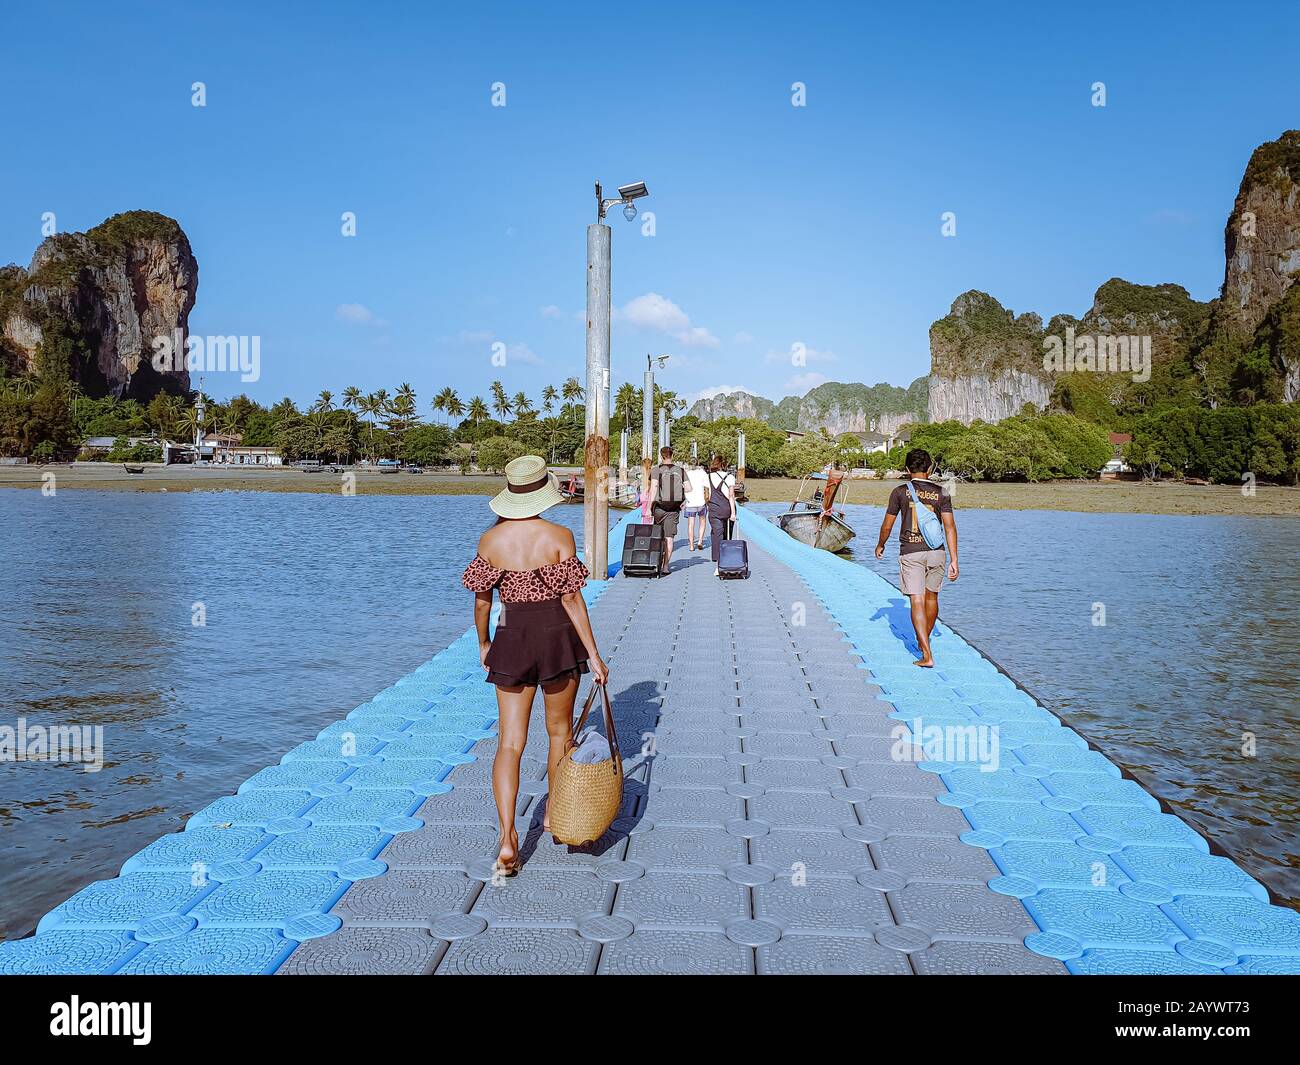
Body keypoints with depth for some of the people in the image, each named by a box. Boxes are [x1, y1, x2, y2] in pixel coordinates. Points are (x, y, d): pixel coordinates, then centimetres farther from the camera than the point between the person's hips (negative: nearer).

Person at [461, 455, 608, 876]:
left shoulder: (490, 540, -3)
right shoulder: (559, 536, -10)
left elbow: (481, 601, 2)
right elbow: (572, 600, -10)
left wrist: (483, 644, 19)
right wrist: (594, 655, -5)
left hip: (512, 639, 1)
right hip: (558, 637, -1)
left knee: (510, 742, 3)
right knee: (559, 732, 19)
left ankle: (507, 838, -11)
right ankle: (556, 816, 35)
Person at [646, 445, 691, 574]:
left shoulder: (657, 470, -4)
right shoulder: (680, 470, 5)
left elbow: (653, 487, -13)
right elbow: (689, 488, 1)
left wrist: (650, 506, -12)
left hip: (660, 505, -2)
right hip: (674, 508, 2)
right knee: (669, 537, 2)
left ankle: (659, 561, 16)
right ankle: (666, 565, -2)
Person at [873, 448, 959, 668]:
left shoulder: (900, 492, -2)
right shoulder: (941, 493, 1)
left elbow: (887, 525, 3)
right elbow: (950, 527, -5)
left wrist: (880, 545, 22)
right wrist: (954, 560, -4)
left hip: (910, 553, -3)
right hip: (936, 552, 3)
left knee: (917, 602, -5)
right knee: (931, 597, 21)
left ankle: (926, 655, -13)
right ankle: (924, 640, 39)